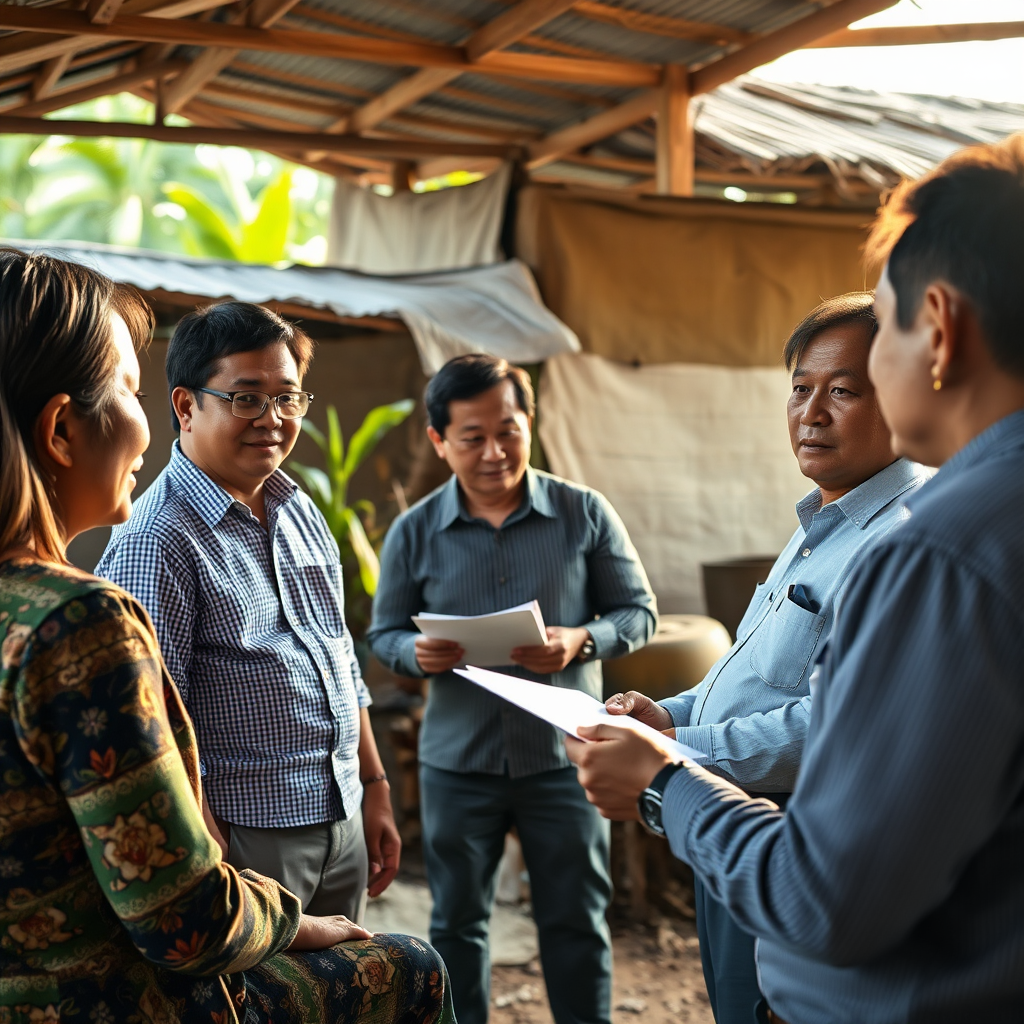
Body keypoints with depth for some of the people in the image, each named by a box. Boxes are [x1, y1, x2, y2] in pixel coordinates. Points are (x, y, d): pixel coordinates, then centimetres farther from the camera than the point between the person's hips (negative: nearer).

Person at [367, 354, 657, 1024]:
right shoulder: (414, 532, -1)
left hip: (563, 756, -1)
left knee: (577, 919, 10)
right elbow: (384, 633, 6)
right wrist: (417, 654, -18)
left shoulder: (584, 513, -4)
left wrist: (581, 641, -20)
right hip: (458, 761, 1)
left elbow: (639, 612, 0)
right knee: (457, 921, 15)